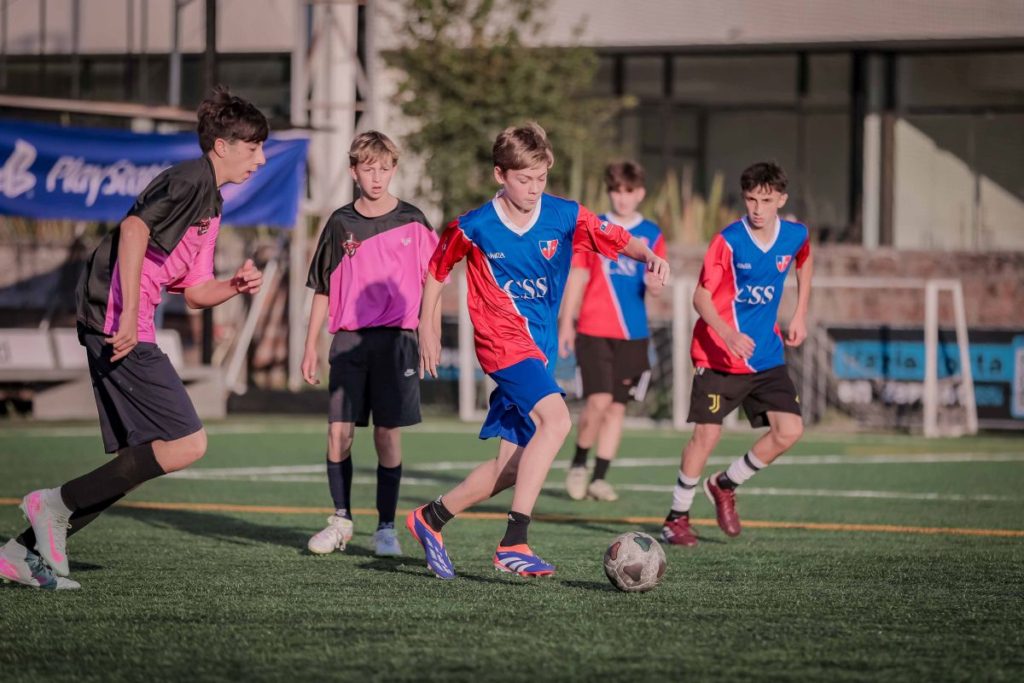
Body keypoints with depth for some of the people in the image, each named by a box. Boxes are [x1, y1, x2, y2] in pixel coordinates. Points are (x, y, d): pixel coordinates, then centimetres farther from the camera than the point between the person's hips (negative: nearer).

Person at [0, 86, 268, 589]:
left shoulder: (210, 206, 23)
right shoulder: (191, 179, -8)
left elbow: (195, 293, 26)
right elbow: (135, 228, -23)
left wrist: (236, 286, 6)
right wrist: (129, 313, -26)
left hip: (118, 330, 10)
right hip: (117, 323, -10)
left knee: (140, 460, 9)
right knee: (188, 444, -12)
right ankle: (55, 504, -8)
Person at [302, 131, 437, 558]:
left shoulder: (412, 222, 2)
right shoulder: (340, 224, 7)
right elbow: (323, 290, 12)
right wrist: (310, 347, 9)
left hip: (395, 339, -2)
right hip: (349, 340, 2)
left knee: (388, 434, -1)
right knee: (338, 431, -5)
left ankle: (386, 527, 8)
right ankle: (341, 520, 8)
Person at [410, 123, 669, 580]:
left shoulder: (565, 217, -1)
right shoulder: (474, 228, -6)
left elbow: (621, 241, 3)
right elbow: (436, 271, 9)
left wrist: (649, 256, -17)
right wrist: (427, 328, 11)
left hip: (540, 346, 5)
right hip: (502, 338, -5)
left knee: (513, 466, 6)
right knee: (556, 419, -29)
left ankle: (430, 519, 27)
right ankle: (513, 543, -31)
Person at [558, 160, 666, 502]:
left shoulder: (651, 235, 8)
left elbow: (655, 282, 10)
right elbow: (577, 279, 6)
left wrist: (655, 286, -15)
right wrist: (565, 324, 3)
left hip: (633, 335, 2)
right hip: (594, 331, -2)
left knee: (617, 406, 3)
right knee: (599, 400, -14)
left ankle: (600, 478, 9)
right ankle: (578, 464, 7)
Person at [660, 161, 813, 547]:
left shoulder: (795, 236, -1)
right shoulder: (728, 241, -15)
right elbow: (701, 296, -17)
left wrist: (800, 315, 18)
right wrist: (728, 334, -33)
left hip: (766, 356, 5)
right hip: (719, 355, -5)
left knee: (789, 431, -4)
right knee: (707, 433, -10)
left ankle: (725, 486, 18)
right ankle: (677, 516, 6)